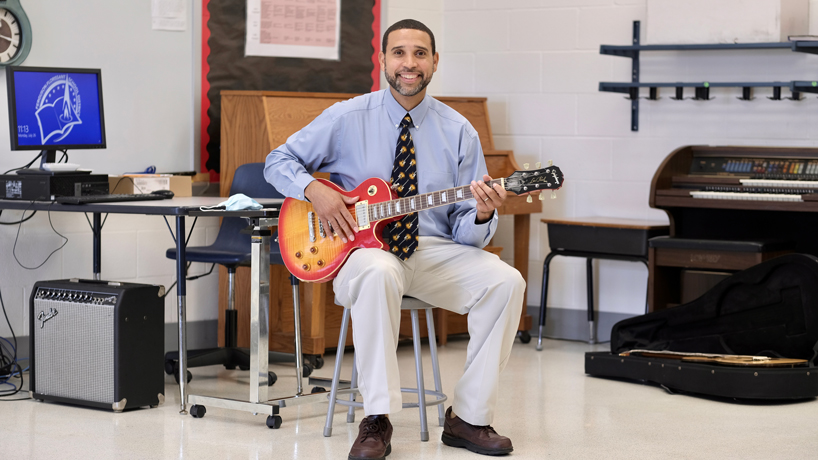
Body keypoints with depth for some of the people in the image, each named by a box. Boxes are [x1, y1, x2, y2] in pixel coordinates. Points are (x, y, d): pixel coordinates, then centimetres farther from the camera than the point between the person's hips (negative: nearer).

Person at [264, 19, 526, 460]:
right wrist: (315, 191, -12)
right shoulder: (347, 118, 1)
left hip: (435, 250, 3)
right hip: (364, 247, -3)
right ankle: (376, 420, -32)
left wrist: (482, 216, -20)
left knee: (505, 282, -23)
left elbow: (464, 231, 4)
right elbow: (278, 161, 7)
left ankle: (468, 417, -12)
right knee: (378, 273, -40)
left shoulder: (458, 132, 5)